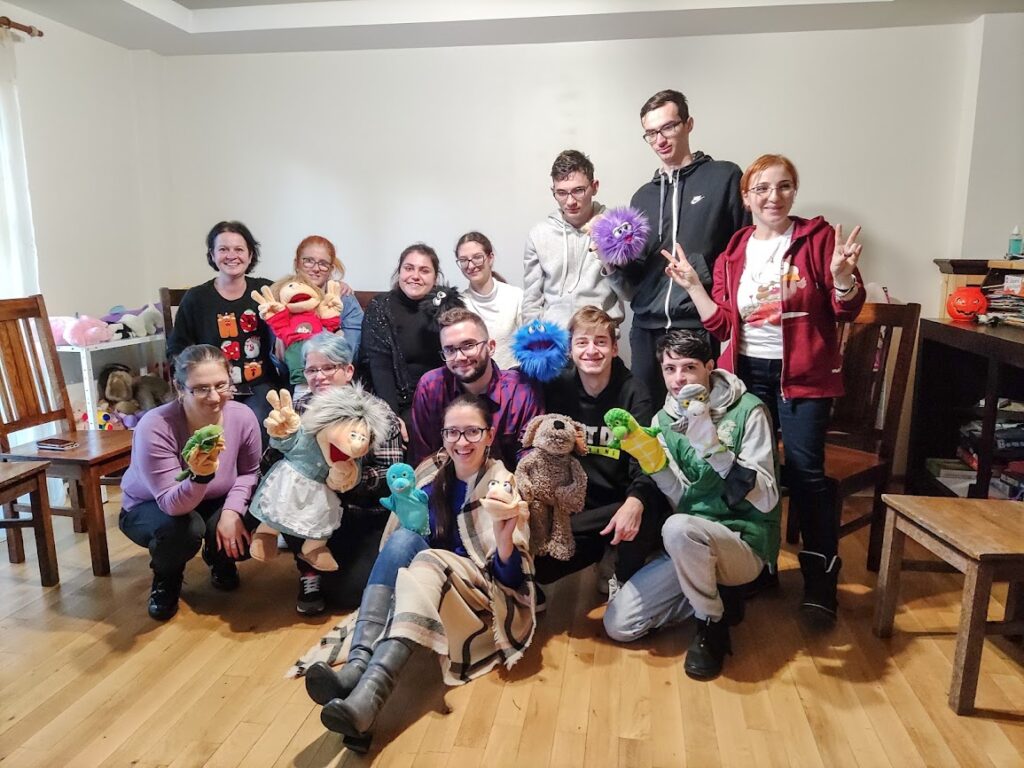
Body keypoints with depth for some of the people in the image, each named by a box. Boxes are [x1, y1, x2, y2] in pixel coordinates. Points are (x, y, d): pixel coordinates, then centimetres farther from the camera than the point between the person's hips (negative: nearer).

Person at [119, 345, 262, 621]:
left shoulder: (242, 416, -24)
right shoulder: (154, 427, -34)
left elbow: (249, 472, -5)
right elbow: (173, 504, -35)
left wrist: (232, 511, -21)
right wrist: (200, 476, -55)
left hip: (213, 504, 4)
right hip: (149, 508, -3)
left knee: (245, 530, -23)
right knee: (184, 528, -35)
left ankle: (220, 561, 17)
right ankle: (166, 579, 2)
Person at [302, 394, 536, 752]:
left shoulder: (503, 485, -6)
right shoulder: (430, 475, 5)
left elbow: (514, 579, -12)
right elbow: (398, 552, 10)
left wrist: (505, 537, -32)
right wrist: (407, 517, -10)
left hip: (491, 602, -4)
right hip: (426, 593, 4)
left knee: (428, 560, -31)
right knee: (404, 537, -23)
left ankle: (368, 696, -48)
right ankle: (357, 666, -39)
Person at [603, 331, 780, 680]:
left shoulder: (747, 411, -11)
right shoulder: (664, 420, 3)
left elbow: (766, 498, -18)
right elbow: (683, 498, -1)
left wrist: (712, 446, -30)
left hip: (744, 543, -5)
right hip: (692, 546, 5)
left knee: (679, 527, -37)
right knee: (618, 624, -5)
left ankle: (712, 625, -10)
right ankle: (716, 593, 12)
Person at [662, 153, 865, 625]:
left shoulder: (817, 237, -3)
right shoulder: (733, 253, 7)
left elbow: (847, 312, -5)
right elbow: (721, 324, 5)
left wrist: (842, 273, -24)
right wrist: (692, 284, -1)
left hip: (803, 375, -3)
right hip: (747, 372, 4)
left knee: (806, 472, -7)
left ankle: (821, 581, 9)